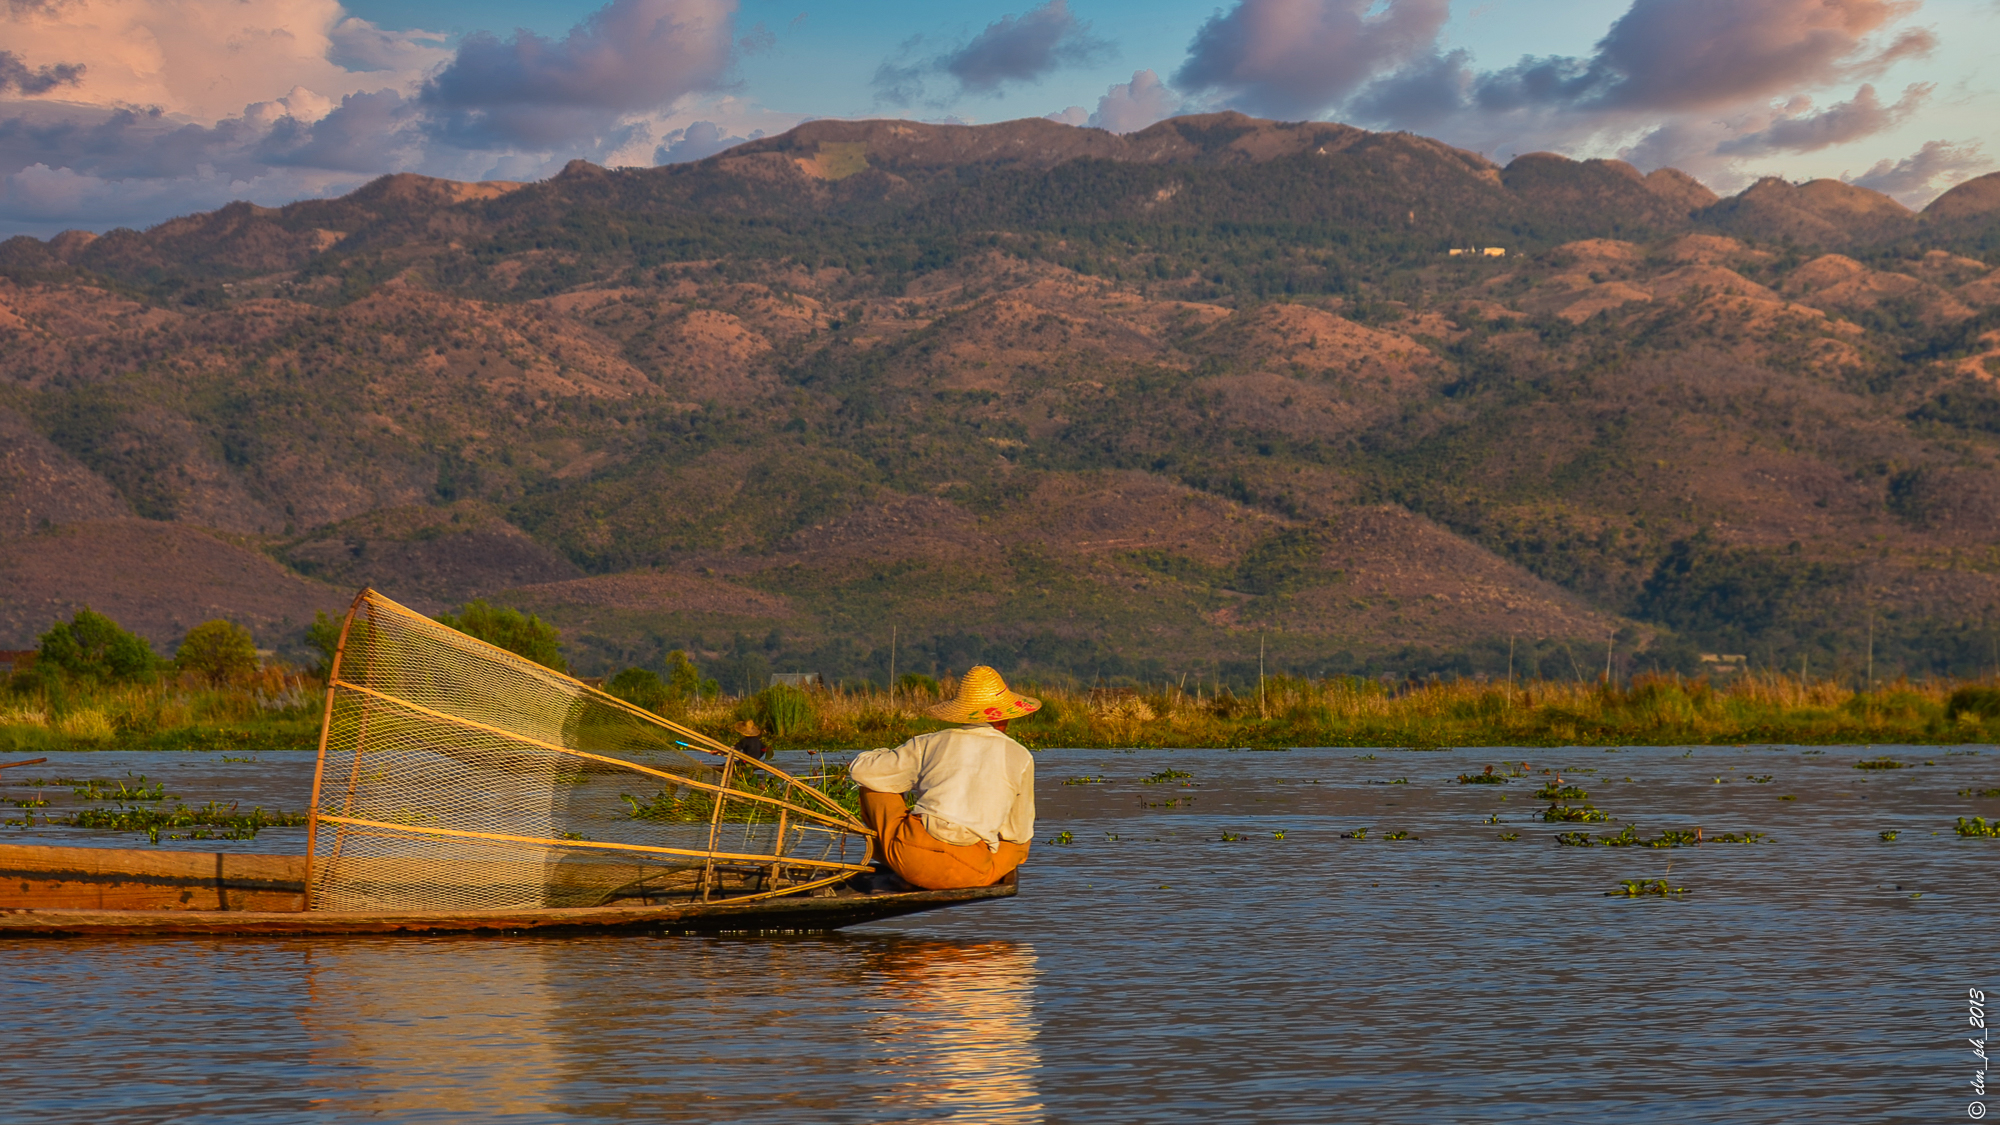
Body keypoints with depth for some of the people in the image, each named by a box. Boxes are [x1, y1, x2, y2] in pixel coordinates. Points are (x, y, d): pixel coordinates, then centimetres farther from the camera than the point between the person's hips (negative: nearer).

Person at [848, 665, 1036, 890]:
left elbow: (861, 770, 15)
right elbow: (1019, 834, 16)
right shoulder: (1020, 757, 9)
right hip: (969, 874, 0)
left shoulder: (931, 743, 11)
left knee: (872, 782, 26)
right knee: (1022, 843, 32)